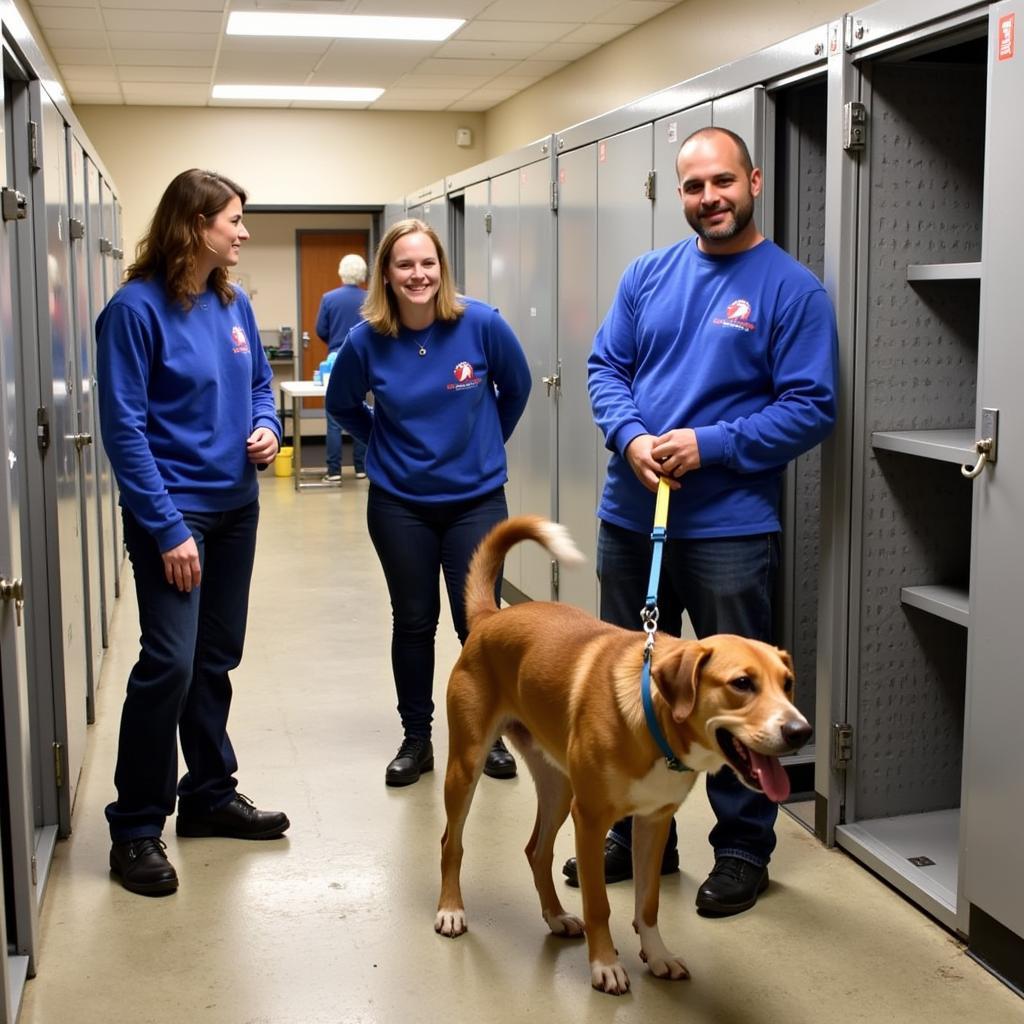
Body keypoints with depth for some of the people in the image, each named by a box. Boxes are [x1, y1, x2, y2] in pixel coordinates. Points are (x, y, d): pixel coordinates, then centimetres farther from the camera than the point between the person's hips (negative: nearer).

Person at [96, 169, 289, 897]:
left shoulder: (233, 303, 6)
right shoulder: (137, 308, -14)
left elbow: (259, 382, 20)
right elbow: (124, 428, -15)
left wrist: (267, 428, -3)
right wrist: (167, 528, -19)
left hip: (236, 505, 7)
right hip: (173, 509, -7)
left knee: (218, 659, 14)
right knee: (169, 663, -10)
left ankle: (211, 794, 29)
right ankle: (135, 829, 4)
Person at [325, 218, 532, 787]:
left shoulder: (480, 324, -13)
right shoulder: (366, 340, -9)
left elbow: (516, 388, 5)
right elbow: (341, 405, 10)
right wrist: (385, 443, 7)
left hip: (476, 498, -1)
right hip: (399, 504, 1)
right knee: (414, 622, 9)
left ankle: (491, 733, 23)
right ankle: (416, 739, 25)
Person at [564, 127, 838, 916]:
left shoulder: (792, 288, -6)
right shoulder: (649, 274, 8)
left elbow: (812, 408, -11)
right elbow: (606, 367, 7)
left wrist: (708, 446, -19)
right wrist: (630, 438, -13)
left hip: (730, 527, -5)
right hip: (631, 518, 5)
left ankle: (743, 851, 23)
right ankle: (637, 834, 32)